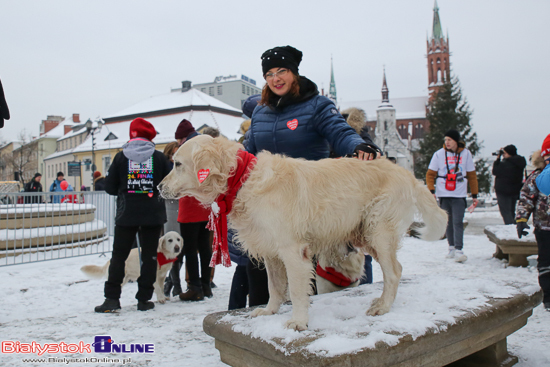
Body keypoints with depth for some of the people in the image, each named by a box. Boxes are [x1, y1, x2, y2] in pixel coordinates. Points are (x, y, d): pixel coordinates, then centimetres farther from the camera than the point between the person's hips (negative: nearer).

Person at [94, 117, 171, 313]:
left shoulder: (121, 156, 1)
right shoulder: (159, 157, 0)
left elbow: (110, 187, 2)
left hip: (126, 214, 0)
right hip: (153, 214, 0)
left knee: (119, 255, 9)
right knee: (149, 255, 7)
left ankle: (112, 299, 6)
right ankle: (144, 299, 9)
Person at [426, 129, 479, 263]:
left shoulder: (466, 154, 3)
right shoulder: (439, 154, 2)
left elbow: (472, 176, 10)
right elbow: (430, 174, 5)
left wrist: (474, 195, 8)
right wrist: (432, 191, -9)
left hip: (459, 195, -1)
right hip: (443, 195, 1)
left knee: (458, 223, -10)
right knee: (449, 223, 10)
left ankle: (459, 250, -12)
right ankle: (451, 247, 23)